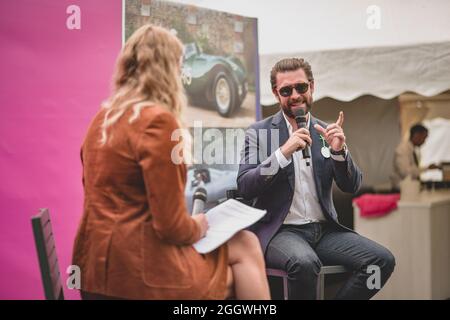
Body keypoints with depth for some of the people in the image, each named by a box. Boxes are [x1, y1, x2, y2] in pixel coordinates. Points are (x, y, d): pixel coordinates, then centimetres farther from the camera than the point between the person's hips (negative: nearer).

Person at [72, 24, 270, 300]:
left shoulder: (103, 119, 9)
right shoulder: (159, 121, -17)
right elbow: (170, 225, -19)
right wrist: (197, 227, 2)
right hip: (140, 272, -8)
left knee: (246, 244, 16)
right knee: (245, 248, 9)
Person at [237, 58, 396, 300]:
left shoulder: (325, 132, 12)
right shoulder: (259, 132, 2)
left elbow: (351, 187, 7)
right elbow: (244, 187, -9)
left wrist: (338, 151, -12)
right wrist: (283, 153, -20)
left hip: (324, 229, 4)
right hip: (279, 231, -4)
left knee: (383, 260, -17)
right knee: (305, 262, -36)